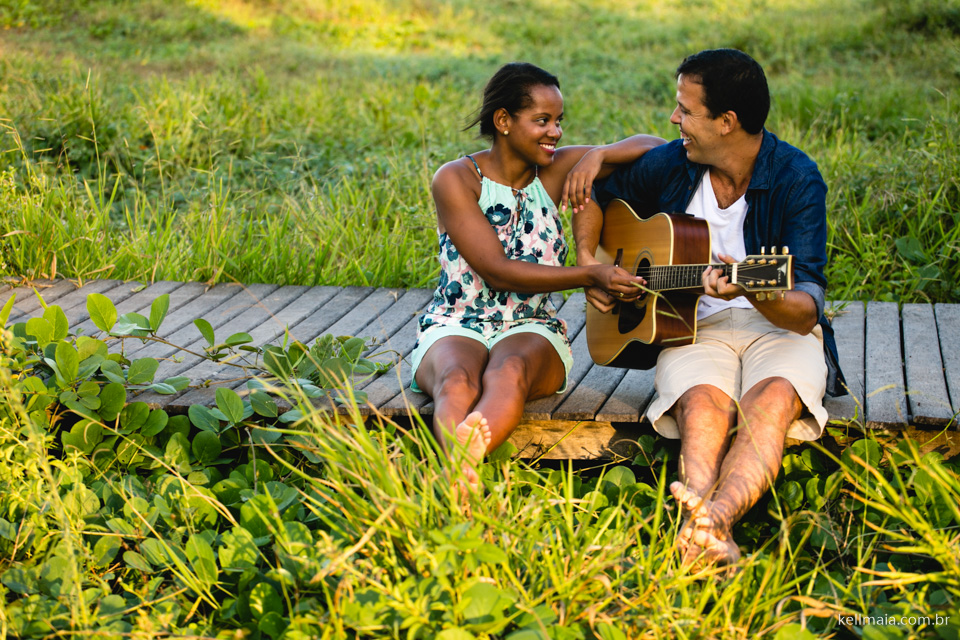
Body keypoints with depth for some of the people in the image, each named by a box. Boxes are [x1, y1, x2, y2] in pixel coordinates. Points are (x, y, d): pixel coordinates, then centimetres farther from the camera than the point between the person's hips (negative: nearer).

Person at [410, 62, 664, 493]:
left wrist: (597, 157, -14)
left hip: (530, 328, 2)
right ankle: (462, 481, -62)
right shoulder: (456, 179, -6)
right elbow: (497, 272, -14)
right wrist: (591, 276, -19)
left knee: (510, 373, -36)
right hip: (455, 326, -1)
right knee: (457, 382, -38)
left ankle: (460, 456, -62)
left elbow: (655, 148, 6)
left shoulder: (556, 169, 6)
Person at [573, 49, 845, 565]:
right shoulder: (668, 166, 2)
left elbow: (807, 311, -19)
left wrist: (752, 291, -40)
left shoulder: (796, 178, -11)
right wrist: (587, 263, 8)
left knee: (774, 398, -37)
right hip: (695, 326, 2)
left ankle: (713, 518, -59)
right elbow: (594, 193, 23)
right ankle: (710, 539, -56)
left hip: (779, 326, -2)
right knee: (704, 404, -33)